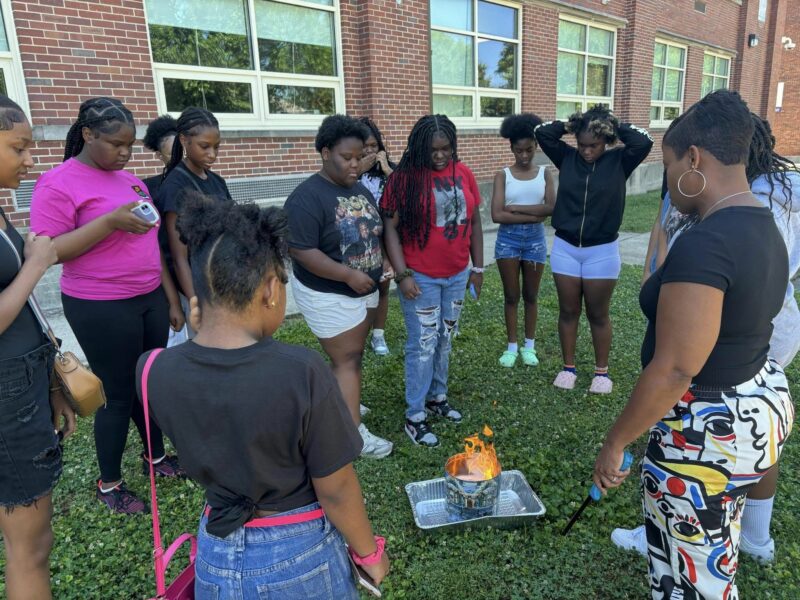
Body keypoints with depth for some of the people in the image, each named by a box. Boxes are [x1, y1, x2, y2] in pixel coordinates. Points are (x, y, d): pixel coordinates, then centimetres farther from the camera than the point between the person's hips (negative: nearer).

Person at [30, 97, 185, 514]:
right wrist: (110, 221, -26)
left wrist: (172, 298, 15)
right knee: (118, 394, 4)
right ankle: (109, 484, 25)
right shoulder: (58, 183, -11)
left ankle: (156, 455, 37)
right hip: (101, 309, -6)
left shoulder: (130, 180, 10)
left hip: (150, 299, 6)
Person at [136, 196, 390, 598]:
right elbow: (336, 490, -18)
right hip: (300, 552, -2)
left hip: (219, 556, 3)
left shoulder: (155, 371, -17)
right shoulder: (302, 372, -29)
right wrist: (369, 553, -1)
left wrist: (201, 324, -3)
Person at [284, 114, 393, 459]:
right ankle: (355, 432, 10)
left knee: (352, 355, 18)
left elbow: (374, 232, 17)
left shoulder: (360, 189, 6)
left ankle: (340, 404, 38)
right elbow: (301, 251, -25)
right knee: (347, 359, -2)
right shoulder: (307, 197, -20)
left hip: (365, 289, 8)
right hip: (329, 296, -8)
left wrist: (383, 259, -3)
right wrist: (349, 275, -27)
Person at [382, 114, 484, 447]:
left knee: (445, 339, 16)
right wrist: (402, 274, -17)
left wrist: (478, 267, 10)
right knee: (423, 344, -1)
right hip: (421, 278, -5)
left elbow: (474, 222, 10)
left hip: (457, 275, 5)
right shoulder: (404, 177, -10)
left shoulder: (463, 173, 4)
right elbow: (390, 227, -11)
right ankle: (414, 416, 12)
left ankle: (437, 396, 34)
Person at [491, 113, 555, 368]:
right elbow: (497, 215, -15)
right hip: (508, 239, -1)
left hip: (535, 239, 1)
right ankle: (512, 346, 21)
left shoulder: (544, 174, 1)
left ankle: (529, 346, 27)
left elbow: (551, 208, -13)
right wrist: (533, 215, -16)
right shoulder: (503, 176, -4)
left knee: (531, 296, 13)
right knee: (511, 296, 8)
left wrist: (515, 207, -17)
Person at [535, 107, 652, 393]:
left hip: (602, 251, -2)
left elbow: (643, 142, -20)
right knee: (568, 311, 11)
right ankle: (568, 367, 26)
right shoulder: (567, 157, 1)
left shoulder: (619, 161, -4)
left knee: (598, 314, 9)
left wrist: (615, 126, -8)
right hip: (565, 247, 2)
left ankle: (602, 371, 26)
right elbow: (542, 133, -3)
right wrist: (572, 124, -3)